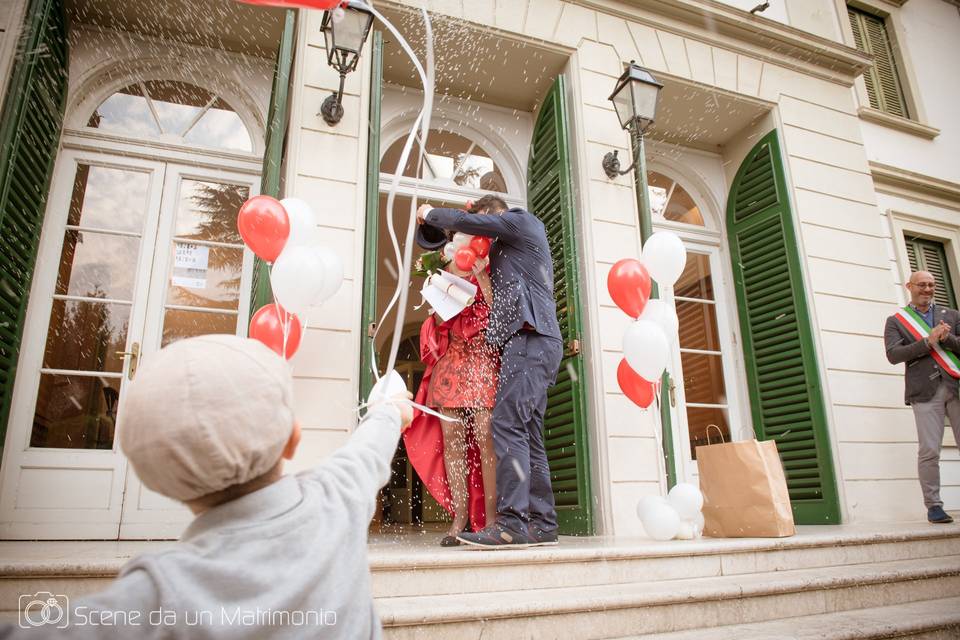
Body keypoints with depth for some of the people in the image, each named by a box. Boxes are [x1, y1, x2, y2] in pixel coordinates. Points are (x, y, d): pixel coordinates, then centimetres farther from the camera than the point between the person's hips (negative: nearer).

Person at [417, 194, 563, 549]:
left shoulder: (521, 220, 6)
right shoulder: (510, 245, 32)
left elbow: (467, 221, -2)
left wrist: (430, 213, 15)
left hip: (530, 336, -10)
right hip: (535, 341, 10)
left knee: (508, 423, -19)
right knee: (528, 433, 5)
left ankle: (512, 522, -23)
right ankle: (542, 524, 6)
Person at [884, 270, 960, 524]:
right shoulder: (895, 321, 11)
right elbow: (893, 355, -4)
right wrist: (928, 341, -11)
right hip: (926, 391, -2)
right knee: (929, 450, -5)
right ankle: (933, 505, 2)